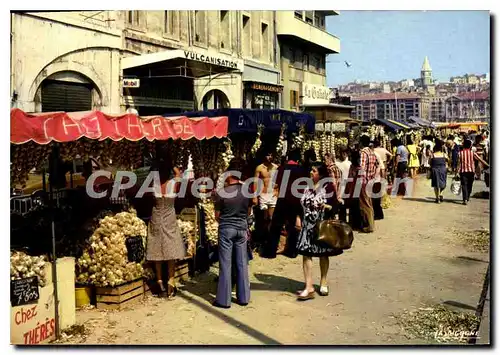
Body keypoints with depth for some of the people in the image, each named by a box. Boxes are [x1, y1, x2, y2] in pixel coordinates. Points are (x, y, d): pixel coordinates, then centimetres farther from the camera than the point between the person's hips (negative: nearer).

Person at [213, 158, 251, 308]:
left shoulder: (221, 193, -14)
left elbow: (217, 216, -3)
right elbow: (248, 212, 8)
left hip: (226, 229, -3)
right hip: (242, 228, 4)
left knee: (225, 265, 3)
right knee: (242, 264, 11)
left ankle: (224, 300, 9)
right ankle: (243, 297, 19)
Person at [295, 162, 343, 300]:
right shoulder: (307, 187, 6)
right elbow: (301, 204, 11)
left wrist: (326, 206, -21)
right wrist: (298, 218, 2)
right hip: (308, 225, 3)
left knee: (323, 254, 11)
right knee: (306, 254, -5)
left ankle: (323, 283, 30)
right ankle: (309, 287, -3)